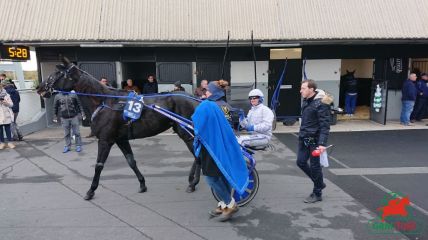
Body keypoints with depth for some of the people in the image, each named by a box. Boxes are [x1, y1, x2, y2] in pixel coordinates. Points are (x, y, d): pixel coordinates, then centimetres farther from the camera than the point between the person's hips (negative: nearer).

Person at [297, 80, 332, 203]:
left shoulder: (320, 103, -18)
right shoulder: (306, 101, 8)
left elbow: (325, 125, -21)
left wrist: (322, 143, -27)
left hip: (314, 140, -8)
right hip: (303, 138, 8)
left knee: (314, 166, 3)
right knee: (301, 162, 12)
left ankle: (317, 194, 20)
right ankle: (319, 183, 32)